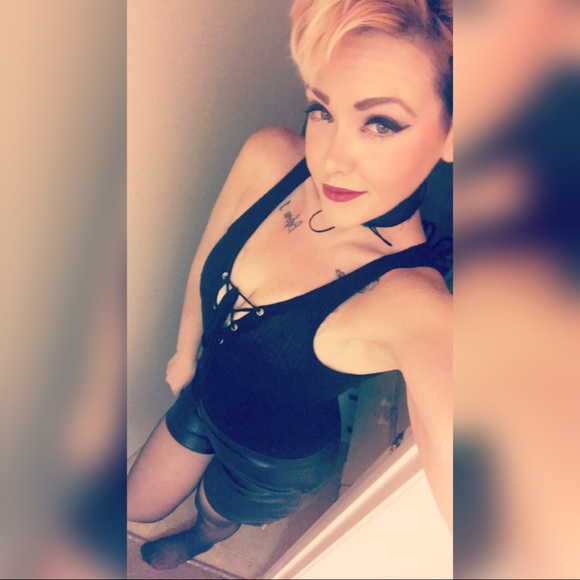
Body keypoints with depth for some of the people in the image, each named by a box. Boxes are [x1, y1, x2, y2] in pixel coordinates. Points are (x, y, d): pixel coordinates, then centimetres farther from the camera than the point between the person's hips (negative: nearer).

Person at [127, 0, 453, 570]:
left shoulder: (412, 306, -40)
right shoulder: (268, 158, -26)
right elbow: (205, 267, -5)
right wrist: (186, 354, 10)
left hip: (277, 460, -3)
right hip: (204, 398, 4)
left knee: (214, 516, 32)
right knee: (137, 508, 29)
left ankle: (202, 540, 72)